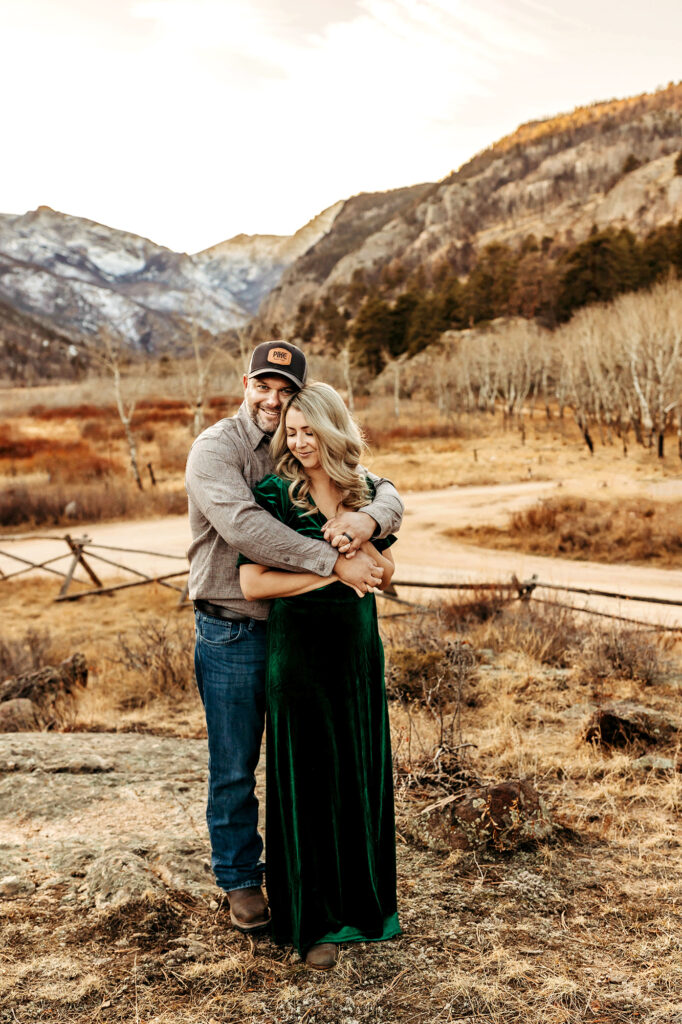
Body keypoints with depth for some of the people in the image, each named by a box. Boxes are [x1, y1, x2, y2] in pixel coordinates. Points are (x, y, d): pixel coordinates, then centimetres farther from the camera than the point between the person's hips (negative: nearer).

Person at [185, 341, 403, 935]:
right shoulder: (216, 449, -13)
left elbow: (386, 492, -2)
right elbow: (242, 526, -30)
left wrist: (369, 518, -27)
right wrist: (334, 560, -34)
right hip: (232, 635, -5)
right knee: (234, 768, 9)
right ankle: (241, 880, 31)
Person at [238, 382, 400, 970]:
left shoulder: (365, 491, 5)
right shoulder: (273, 493, -8)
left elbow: (387, 574, 9)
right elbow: (252, 584, -14)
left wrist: (362, 541, -11)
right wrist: (330, 571, -14)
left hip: (359, 647, 4)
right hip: (298, 650, -4)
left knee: (362, 773, 13)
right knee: (306, 780, 5)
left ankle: (364, 900, 32)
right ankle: (311, 921, 20)